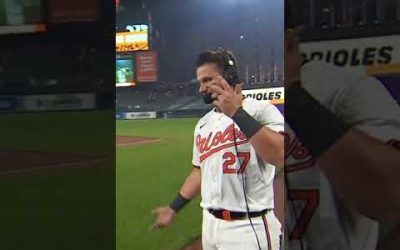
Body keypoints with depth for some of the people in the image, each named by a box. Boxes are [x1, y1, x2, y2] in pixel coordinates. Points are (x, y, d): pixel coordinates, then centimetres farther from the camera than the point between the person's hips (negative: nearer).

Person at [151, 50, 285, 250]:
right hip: (210, 224, 7)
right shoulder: (203, 124, 11)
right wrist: (173, 208, 18)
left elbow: (280, 156, -28)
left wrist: (237, 113, -26)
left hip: (250, 227, -7)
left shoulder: (261, 110, -11)